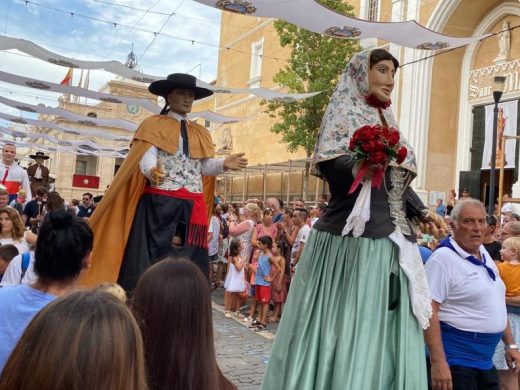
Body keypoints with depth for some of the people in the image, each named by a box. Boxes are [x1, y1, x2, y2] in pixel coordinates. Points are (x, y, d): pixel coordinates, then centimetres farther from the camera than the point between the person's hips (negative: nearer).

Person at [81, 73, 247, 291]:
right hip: (160, 203, -4)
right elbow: (146, 158, -8)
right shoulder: (153, 125, 6)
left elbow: (206, 167, 9)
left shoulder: (200, 133, 19)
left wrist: (224, 164, -11)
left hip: (192, 207, 4)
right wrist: (151, 171, -30)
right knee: (152, 259, -4)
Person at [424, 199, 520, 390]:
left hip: (486, 359, 8)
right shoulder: (444, 257, -16)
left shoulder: (484, 255, 10)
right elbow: (428, 311, -21)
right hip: (455, 360, -8)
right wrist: (437, 363, -26)